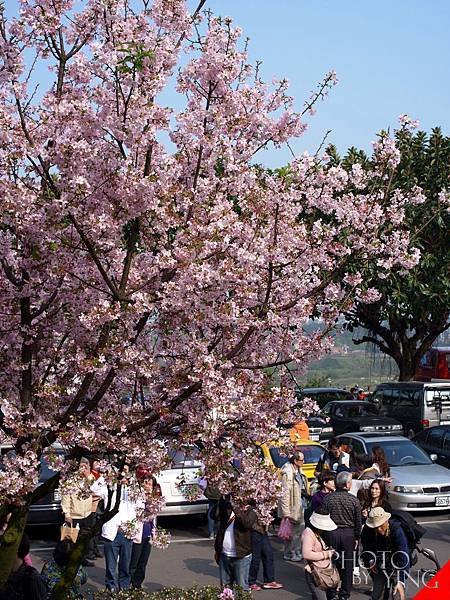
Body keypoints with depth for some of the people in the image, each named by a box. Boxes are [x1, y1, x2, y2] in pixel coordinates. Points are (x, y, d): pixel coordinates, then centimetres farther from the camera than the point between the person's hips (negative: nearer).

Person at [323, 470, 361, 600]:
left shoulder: (328, 498, -6)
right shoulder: (354, 500, -7)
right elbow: (358, 521, -1)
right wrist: (357, 537, 11)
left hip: (332, 533, 1)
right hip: (349, 534, -1)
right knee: (347, 564, 8)